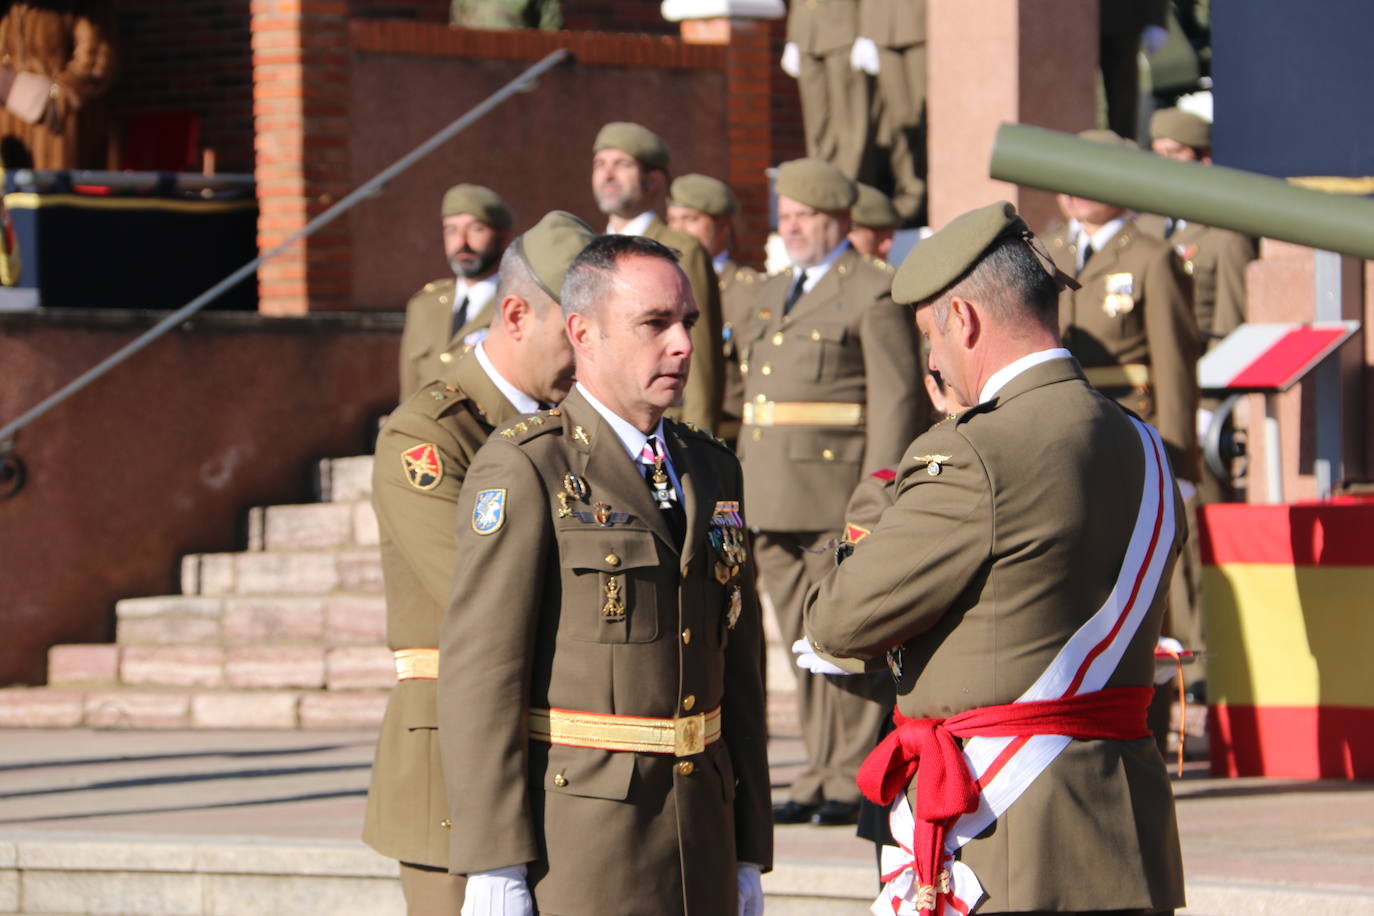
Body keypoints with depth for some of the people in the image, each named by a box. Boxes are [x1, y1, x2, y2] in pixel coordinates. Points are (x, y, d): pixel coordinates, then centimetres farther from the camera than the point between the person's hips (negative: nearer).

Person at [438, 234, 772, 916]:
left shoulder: (711, 471, 13)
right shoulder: (524, 469, -8)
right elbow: (480, 670, -13)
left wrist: (748, 856, 14)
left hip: (700, 834, 7)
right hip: (574, 835, -7)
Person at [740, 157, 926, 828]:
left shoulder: (874, 294, -5)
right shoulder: (774, 294, 20)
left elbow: (896, 401, -10)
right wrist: (741, 496, 18)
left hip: (837, 496, -8)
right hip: (775, 501, 8)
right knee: (804, 643, 9)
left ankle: (854, 780, -2)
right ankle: (820, 778, 14)